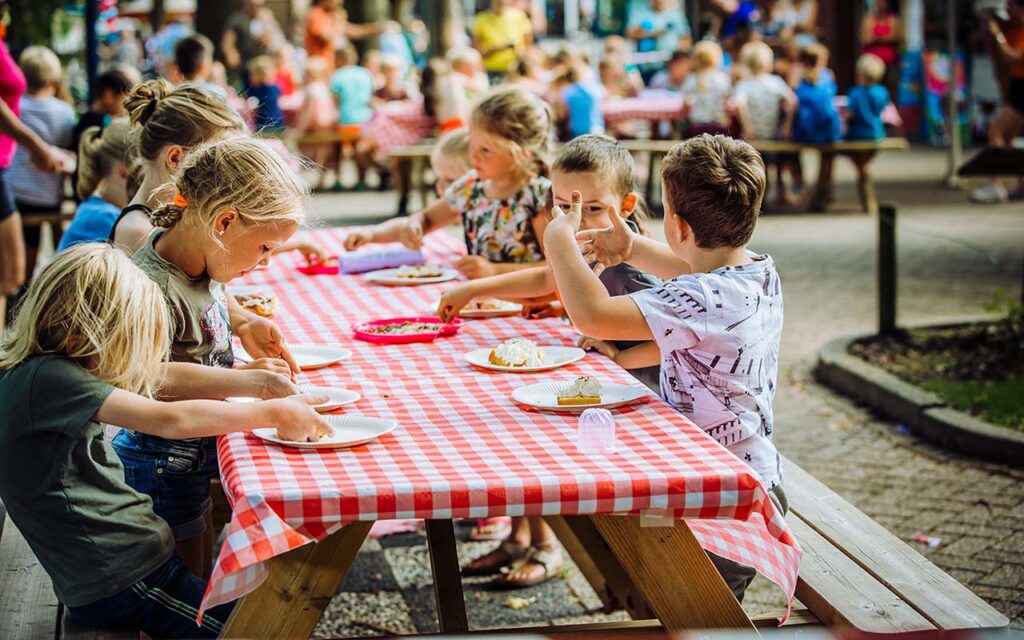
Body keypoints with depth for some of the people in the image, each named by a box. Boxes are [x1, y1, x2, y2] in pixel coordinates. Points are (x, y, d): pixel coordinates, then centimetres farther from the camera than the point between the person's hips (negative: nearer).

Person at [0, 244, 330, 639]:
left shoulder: (46, 366, 5)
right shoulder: (45, 380, -23)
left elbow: (165, 379, 9)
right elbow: (171, 420, -28)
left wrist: (257, 384, 1)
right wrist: (275, 413, -18)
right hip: (118, 585, -9)